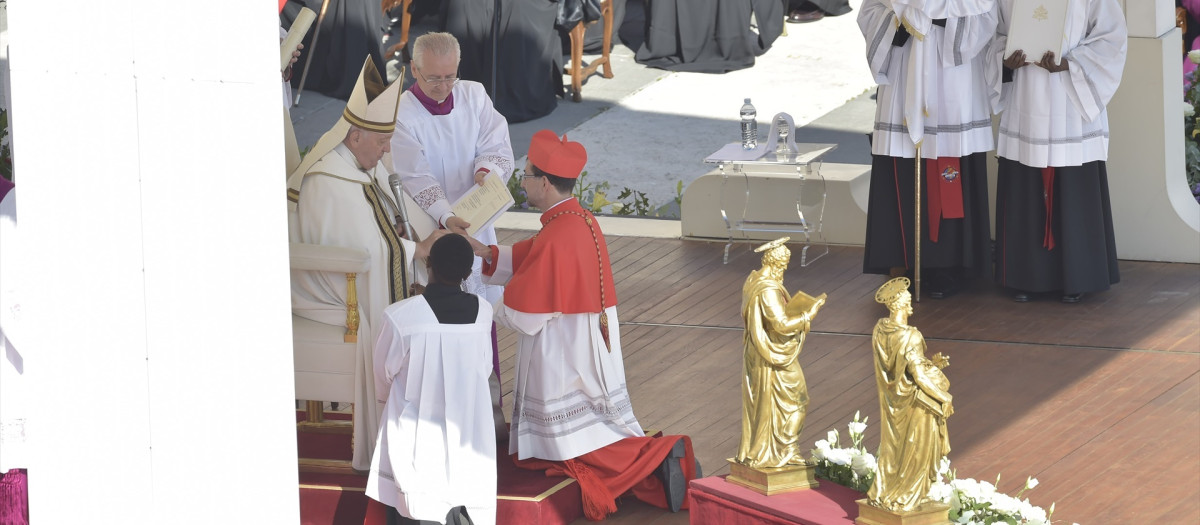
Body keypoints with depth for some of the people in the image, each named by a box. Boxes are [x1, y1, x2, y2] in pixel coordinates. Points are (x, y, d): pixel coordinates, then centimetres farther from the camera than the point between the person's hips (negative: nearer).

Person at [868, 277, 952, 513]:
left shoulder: (880, 330, -7)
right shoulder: (910, 337, -29)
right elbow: (919, 374, -23)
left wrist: (932, 362, 6)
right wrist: (944, 398, -11)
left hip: (891, 400, 7)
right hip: (913, 403, -7)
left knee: (892, 446, 22)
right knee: (914, 450, 11)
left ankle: (882, 493, 31)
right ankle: (905, 497, 21)